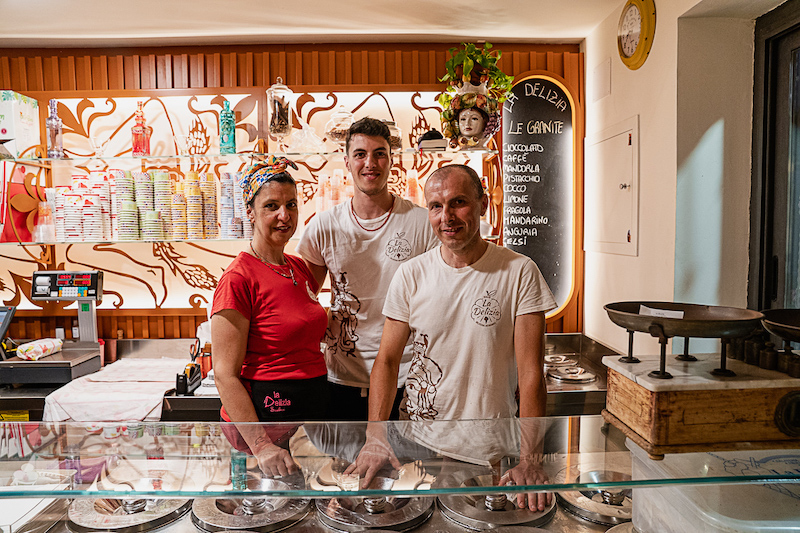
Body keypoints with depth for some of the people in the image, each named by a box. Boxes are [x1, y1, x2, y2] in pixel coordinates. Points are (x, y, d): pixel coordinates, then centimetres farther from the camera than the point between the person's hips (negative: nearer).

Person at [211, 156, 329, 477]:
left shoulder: (300, 268, 7)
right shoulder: (238, 279, -16)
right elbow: (225, 376, -18)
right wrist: (261, 446, -24)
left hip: (313, 408, 7)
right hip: (265, 415, -7)